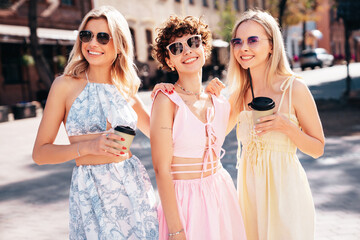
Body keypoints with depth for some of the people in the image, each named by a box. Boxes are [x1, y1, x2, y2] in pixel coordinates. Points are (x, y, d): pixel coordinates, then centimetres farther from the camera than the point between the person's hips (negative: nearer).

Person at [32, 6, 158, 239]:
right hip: (90, 191, -3)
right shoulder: (66, 85, -3)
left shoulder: (127, 89, 7)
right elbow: (40, 152, -5)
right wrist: (88, 146, -19)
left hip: (134, 186, 4)